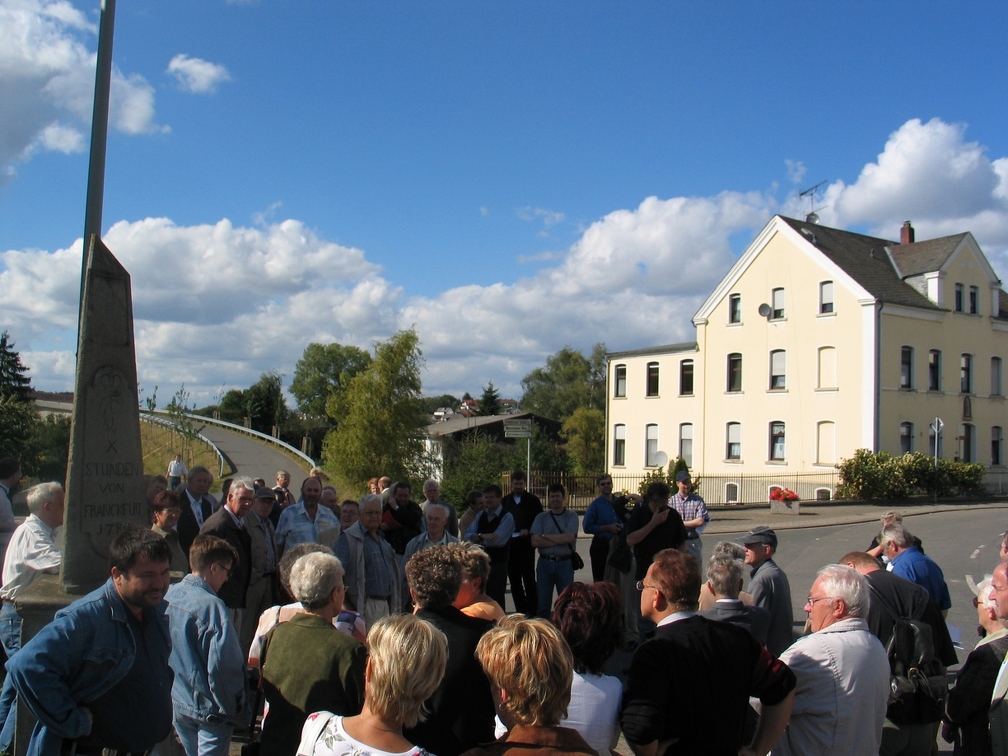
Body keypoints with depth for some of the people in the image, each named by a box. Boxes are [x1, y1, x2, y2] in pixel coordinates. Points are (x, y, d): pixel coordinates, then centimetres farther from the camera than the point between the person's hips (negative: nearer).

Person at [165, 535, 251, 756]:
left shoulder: (168, 597, -3)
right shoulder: (211, 607, -26)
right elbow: (224, 667, -25)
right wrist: (237, 712, -12)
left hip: (177, 702, 7)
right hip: (208, 709, -7)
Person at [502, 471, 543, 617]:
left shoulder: (533, 500, 1)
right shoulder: (506, 501, 11)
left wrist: (528, 530, -14)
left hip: (526, 543, -4)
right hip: (509, 544, 4)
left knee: (529, 578, -3)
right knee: (514, 580, 9)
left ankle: (532, 610, 2)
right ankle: (520, 611, 17)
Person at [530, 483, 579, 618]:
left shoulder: (571, 516, 3)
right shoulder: (541, 517, 6)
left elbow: (569, 538, -13)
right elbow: (535, 541, -7)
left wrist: (547, 537, -6)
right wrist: (560, 540, -10)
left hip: (565, 563, -2)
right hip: (545, 563, 2)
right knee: (543, 603, 7)